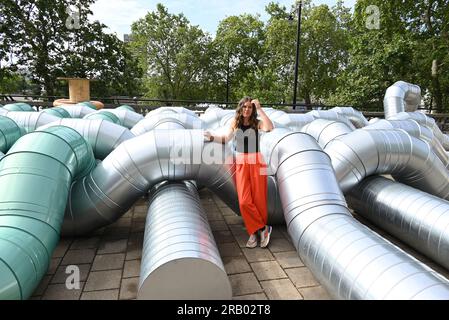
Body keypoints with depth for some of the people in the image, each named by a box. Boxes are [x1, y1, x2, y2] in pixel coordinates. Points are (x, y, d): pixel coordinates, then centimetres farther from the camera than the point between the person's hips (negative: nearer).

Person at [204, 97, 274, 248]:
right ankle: (263, 228, 9)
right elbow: (225, 138, 12)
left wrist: (259, 109, -19)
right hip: (240, 163, 2)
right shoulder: (235, 122, 5)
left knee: (258, 199, 2)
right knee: (244, 201, -6)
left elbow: (269, 128, -23)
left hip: (256, 162, -2)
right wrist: (212, 137, -3)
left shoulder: (256, 123, -2)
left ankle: (257, 230, 21)